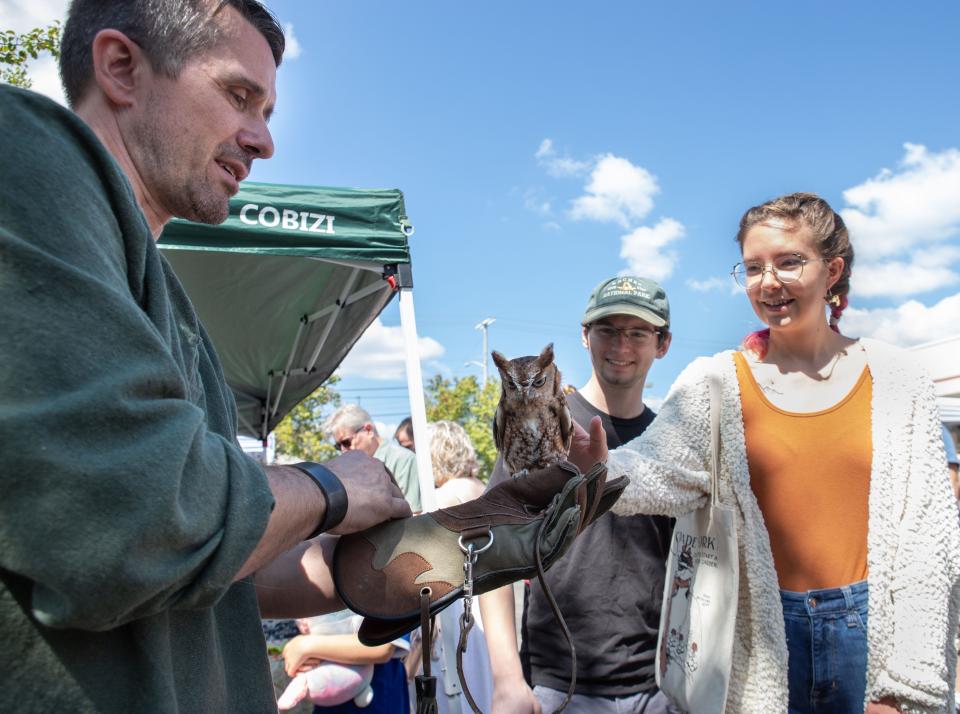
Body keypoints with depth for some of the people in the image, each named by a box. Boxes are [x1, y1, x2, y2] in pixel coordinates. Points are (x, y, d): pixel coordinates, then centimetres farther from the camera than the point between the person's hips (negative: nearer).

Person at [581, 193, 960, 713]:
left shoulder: (894, 379, -2)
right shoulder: (716, 382, -2)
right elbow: (660, 473, -19)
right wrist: (598, 468, -41)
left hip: (873, 628, 1)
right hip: (763, 636, 0)